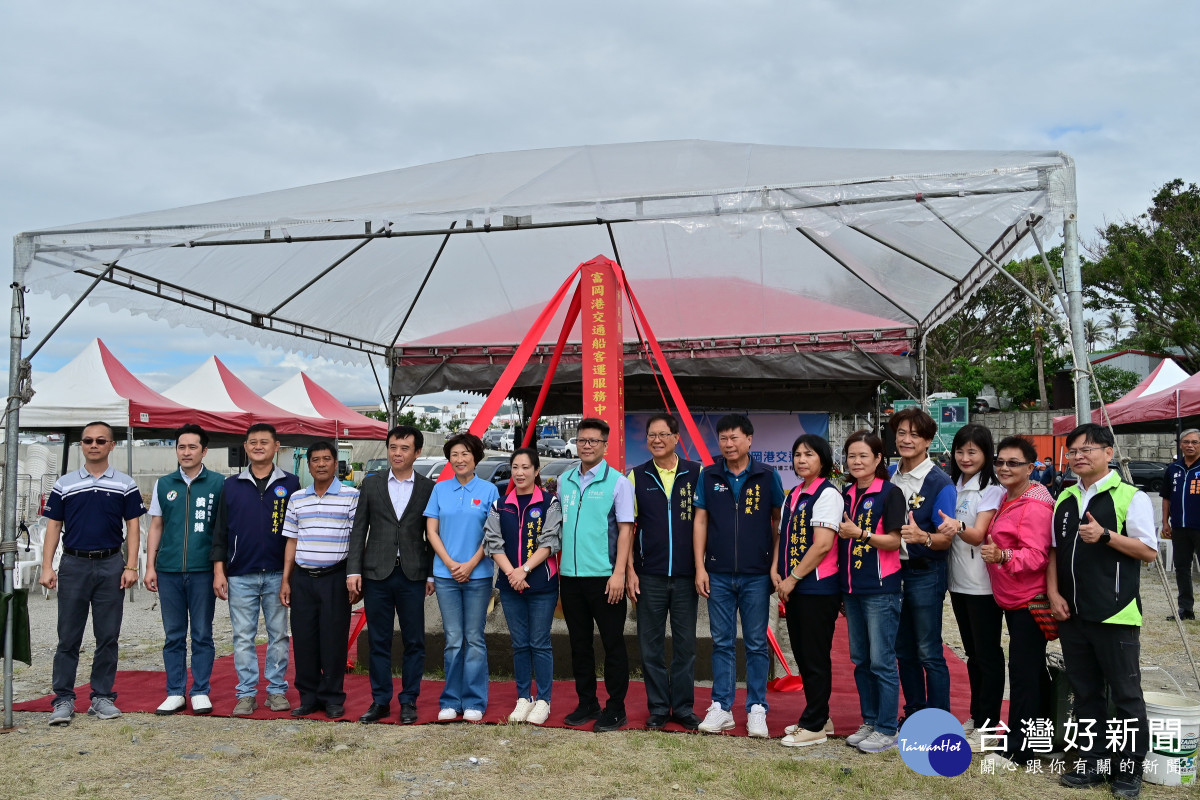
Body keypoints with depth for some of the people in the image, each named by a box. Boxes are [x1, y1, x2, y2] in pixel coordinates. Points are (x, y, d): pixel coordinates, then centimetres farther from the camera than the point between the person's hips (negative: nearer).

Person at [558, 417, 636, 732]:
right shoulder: (564, 481, 10)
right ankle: (587, 704, 24)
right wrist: (558, 566, 11)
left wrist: (619, 573, -14)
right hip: (570, 576, 5)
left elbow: (625, 529, -8)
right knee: (579, 643, 12)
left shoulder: (617, 482, -5)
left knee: (613, 644, 3)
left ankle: (615, 708, 14)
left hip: (604, 576, -5)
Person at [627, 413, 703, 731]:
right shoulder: (637, 476, 4)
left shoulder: (697, 473, 2)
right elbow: (626, 526, 5)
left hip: (686, 574, 0)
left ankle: (684, 707, 21)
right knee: (651, 645, 6)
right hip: (649, 575, 1)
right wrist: (629, 569, -2)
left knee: (685, 644, 7)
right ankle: (658, 708, 20)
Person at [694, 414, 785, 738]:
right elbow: (700, 521, 5)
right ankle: (721, 707, 18)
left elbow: (778, 520, 5)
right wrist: (700, 567, 0)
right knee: (722, 643, 8)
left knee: (756, 644, 7)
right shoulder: (709, 476, 3)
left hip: (756, 575, -1)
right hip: (718, 575, 1)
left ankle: (756, 709, 17)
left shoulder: (767, 476, 0)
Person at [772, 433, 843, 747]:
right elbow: (783, 536, 17)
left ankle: (814, 725, 11)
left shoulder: (827, 494, -12)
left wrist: (793, 578, -15)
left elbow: (823, 544, -19)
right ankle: (819, 717, 27)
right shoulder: (793, 495, 13)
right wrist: (775, 571, 2)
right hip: (792, 588, 8)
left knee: (815, 658, 1)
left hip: (818, 588, -8)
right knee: (802, 655, 15)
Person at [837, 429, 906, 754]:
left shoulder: (890, 493, -7)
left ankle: (887, 730, 9)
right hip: (851, 587, 7)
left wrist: (860, 534, -22)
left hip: (880, 589, -7)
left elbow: (894, 541, -12)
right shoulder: (846, 495, 12)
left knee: (882, 661, -2)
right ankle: (869, 721, 25)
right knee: (860, 660, 13)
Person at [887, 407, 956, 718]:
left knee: (929, 653, -1)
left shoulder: (939, 483, -12)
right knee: (904, 651, 15)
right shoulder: (889, 476, 6)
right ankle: (914, 715, 28)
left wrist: (922, 537, -33)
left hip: (924, 573, -6)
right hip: (892, 569, 6)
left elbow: (946, 538, -14)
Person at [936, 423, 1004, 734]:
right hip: (958, 580, 7)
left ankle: (988, 723, 10)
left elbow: (978, 535, -22)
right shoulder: (951, 486, 10)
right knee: (972, 652, 16)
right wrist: (945, 528, -3)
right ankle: (976, 716, 26)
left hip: (983, 584, -7)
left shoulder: (991, 490, -11)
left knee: (988, 653, 1)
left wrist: (958, 526, -40)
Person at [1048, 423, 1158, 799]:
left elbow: (1149, 551, -9)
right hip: (1072, 613, 6)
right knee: (1085, 694, 14)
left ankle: (1129, 769, 20)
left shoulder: (1130, 497, -7)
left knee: (1126, 695, 6)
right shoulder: (1064, 499, 11)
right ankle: (1093, 762, 27)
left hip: (1115, 613, -5)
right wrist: (1053, 593, 4)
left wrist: (1105, 535, -21)